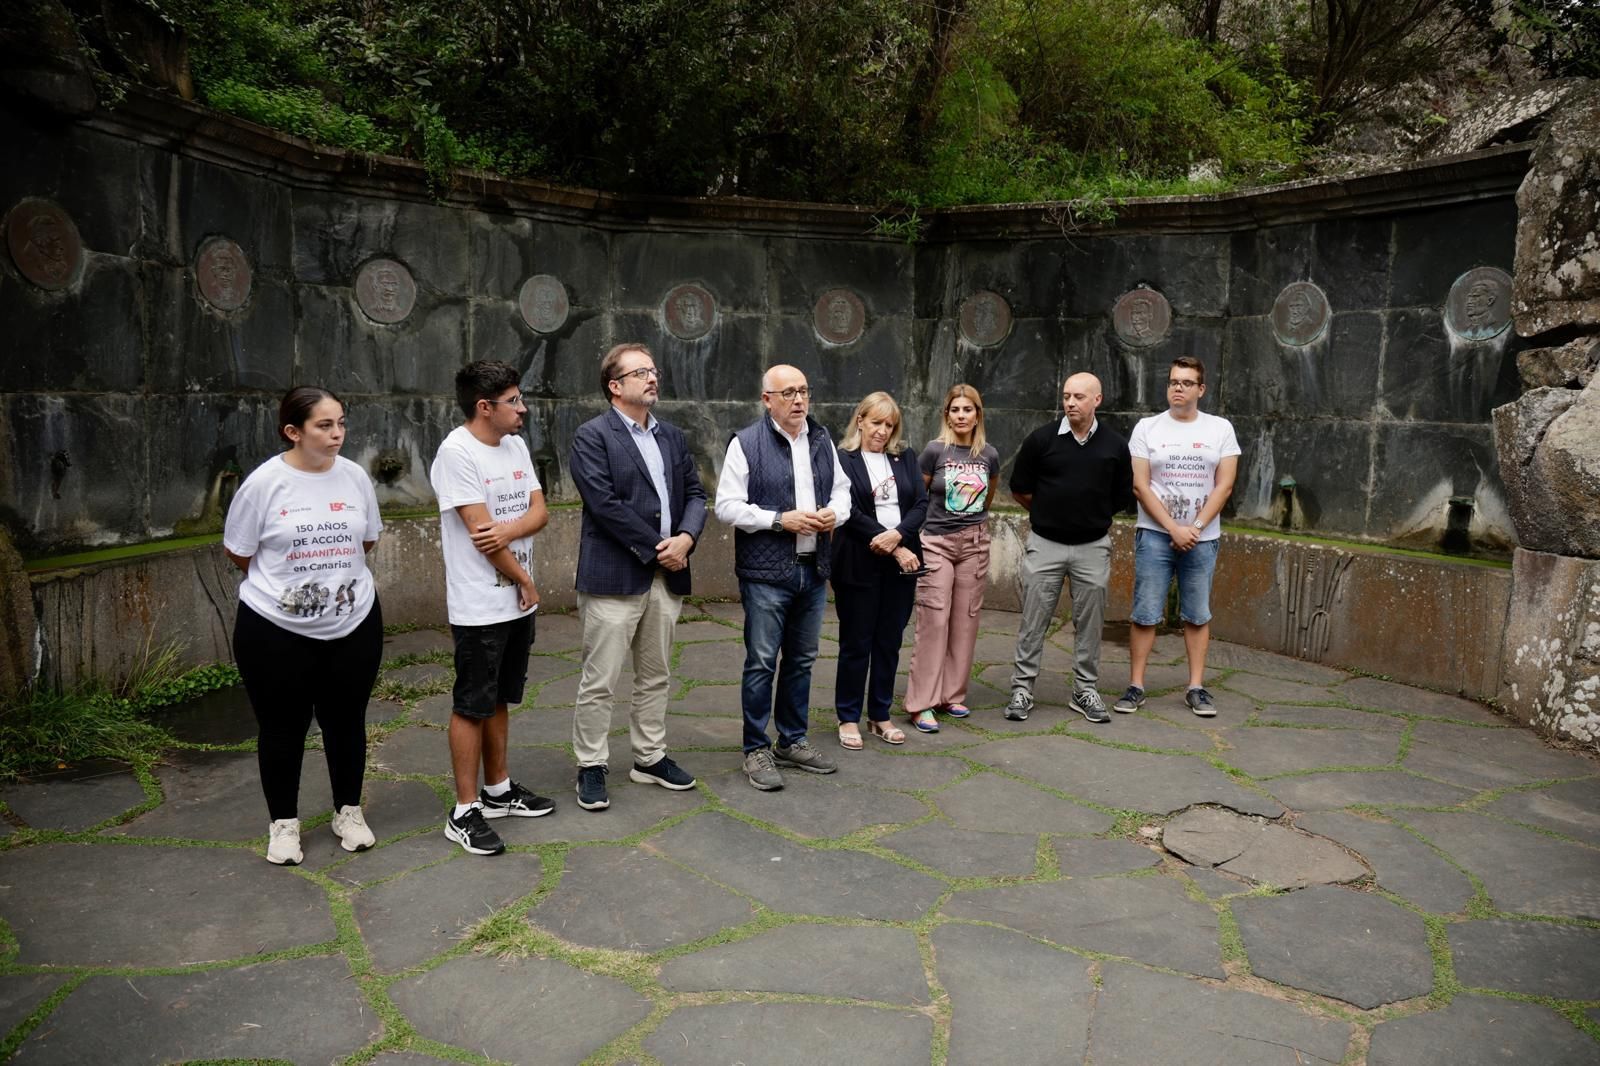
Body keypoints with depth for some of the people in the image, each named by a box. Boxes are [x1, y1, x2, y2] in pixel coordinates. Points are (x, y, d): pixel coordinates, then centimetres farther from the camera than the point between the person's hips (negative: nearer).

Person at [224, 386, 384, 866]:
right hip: (275, 629, -3)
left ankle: (348, 811, 32)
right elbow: (238, 553, -2)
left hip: (354, 624, 3)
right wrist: (285, 578, 6)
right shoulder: (264, 483, -13)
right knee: (283, 728, 10)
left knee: (346, 721, 14)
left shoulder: (354, 476, -2)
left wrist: (328, 571, 10)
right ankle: (283, 821, 28)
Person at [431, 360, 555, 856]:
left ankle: (498, 790, 31)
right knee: (472, 707, 1)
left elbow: (539, 511, 3)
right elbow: (480, 530, -19)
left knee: (499, 700, 18)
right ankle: (464, 812, 11)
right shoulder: (457, 452, -17)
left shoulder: (515, 445, 8)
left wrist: (509, 530, -19)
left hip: (518, 603, 8)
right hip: (479, 607, -8)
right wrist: (526, 582, -9)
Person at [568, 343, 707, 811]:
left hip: (667, 576, 7)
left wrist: (686, 537, -7)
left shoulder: (672, 436, 14)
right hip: (614, 577, -6)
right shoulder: (592, 436, -7)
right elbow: (606, 504, -16)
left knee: (654, 677, 15)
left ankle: (650, 758, 28)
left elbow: (694, 493, 13)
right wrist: (657, 550, -14)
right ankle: (591, 767, 14)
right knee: (600, 682, 1)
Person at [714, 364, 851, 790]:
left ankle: (793, 741, 27)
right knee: (762, 662, 0)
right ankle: (756, 750, 12)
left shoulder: (822, 440, 10)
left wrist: (834, 512, -4)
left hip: (814, 570, 6)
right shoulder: (746, 443, -7)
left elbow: (842, 489, 18)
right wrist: (780, 520, -18)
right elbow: (727, 506, -11)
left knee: (802, 660, 14)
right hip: (765, 572, -6)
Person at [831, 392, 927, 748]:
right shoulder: (843, 460, -4)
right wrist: (896, 551, -13)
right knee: (856, 642, 4)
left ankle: (880, 715, 22)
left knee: (889, 641, 10)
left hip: (901, 560, 5)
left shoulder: (905, 459, 11)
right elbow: (851, 512, -12)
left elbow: (921, 503, 3)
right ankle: (848, 718, 16)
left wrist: (897, 535, -16)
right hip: (860, 565, -4)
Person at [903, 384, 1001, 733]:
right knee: (933, 621, -7)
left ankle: (952, 695, 17)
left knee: (965, 621, 6)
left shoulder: (989, 455, 4)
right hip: (937, 543, -4)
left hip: (975, 544, 4)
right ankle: (921, 704, -4)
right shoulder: (935, 450, -7)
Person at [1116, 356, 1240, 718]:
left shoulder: (1220, 429, 4)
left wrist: (1195, 528, -10)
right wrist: (1174, 528, -11)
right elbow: (1140, 485, -5)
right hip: (1155, 535, -1)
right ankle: (1135, 687, 6)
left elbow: (1224, 486, -1)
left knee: (1198, 616, 7)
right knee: (1145, 614, -1)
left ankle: (1197, 688, 15)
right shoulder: (1147, 428, 1)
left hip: (1202, 537, 1)